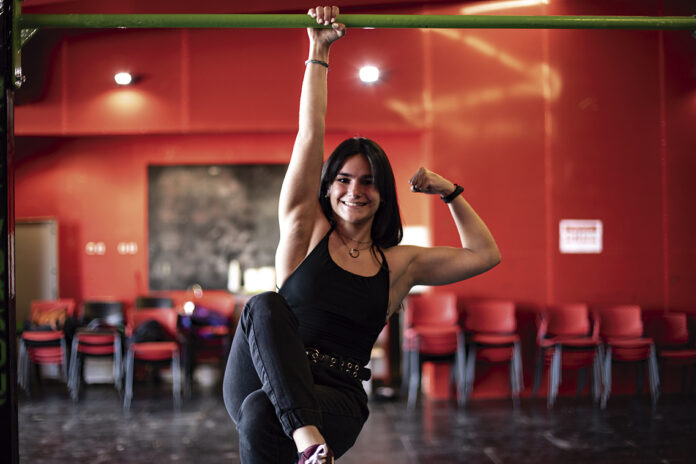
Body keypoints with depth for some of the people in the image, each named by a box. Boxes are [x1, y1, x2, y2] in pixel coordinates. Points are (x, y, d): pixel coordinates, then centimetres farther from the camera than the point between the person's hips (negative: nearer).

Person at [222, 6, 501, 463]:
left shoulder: (399, 263, 15)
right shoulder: (306, 230, 9)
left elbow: (485, 254, 20)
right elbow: (310, 134, 5)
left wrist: (450, 193, 13)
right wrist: (319, 52, 4)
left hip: (337, 399, 0)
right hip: (262, 382, 1)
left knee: (262, 415, -37)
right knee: (264, 305, -36)